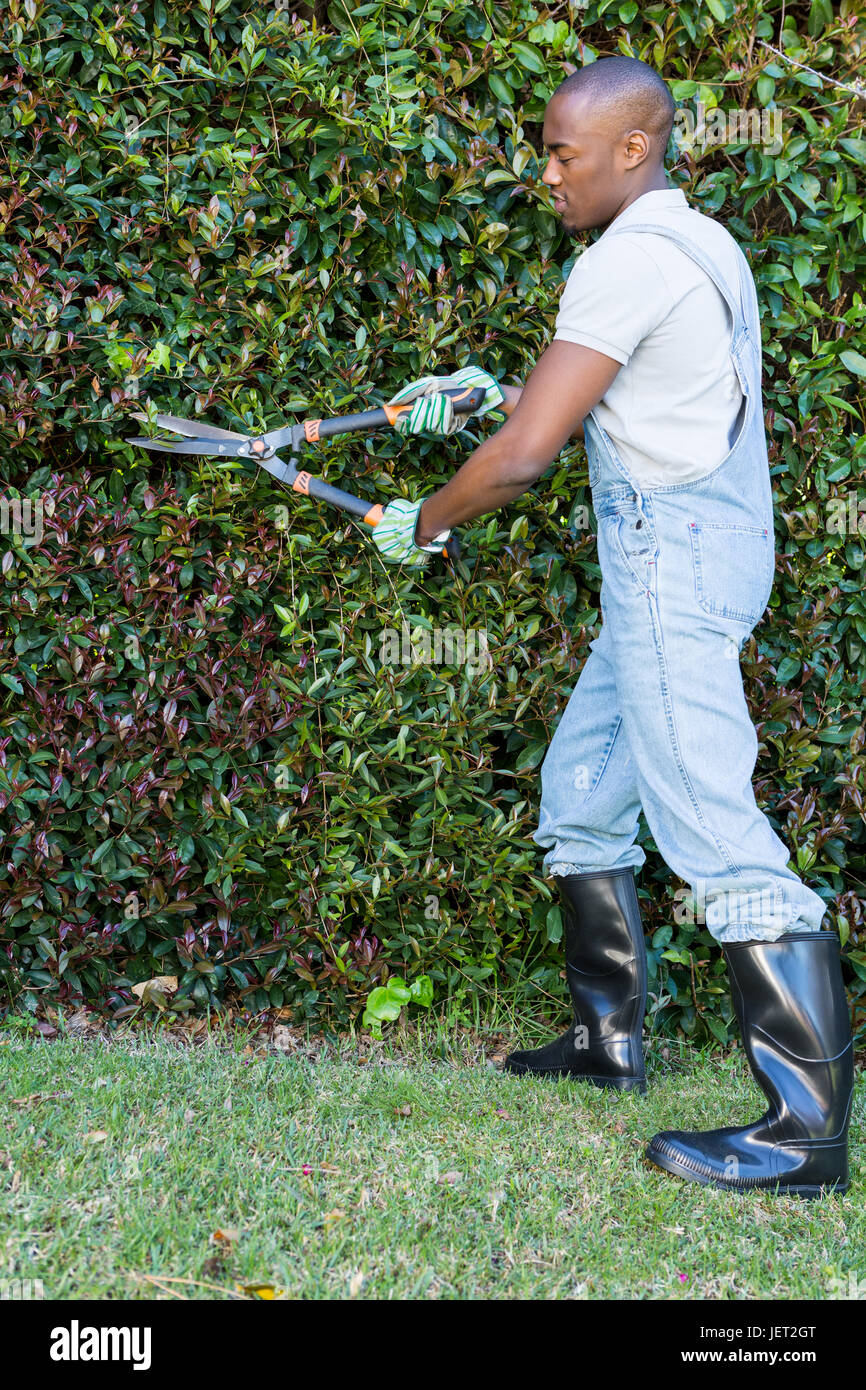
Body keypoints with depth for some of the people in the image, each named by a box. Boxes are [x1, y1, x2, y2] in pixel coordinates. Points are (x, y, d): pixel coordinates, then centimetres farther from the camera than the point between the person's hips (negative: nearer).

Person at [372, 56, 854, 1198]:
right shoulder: (703, 244, 16)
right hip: (679, 557, 10)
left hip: (673, 555, -10)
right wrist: (492, 392, 22)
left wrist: (421, 525, -2)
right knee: (580, 792, 18)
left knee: (713, 828, -13)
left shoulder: (630, 261, -15)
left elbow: (521, 458, -19)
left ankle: (809, 1131, -12)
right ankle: (610, 1040, 26)